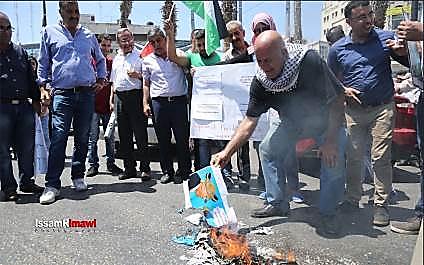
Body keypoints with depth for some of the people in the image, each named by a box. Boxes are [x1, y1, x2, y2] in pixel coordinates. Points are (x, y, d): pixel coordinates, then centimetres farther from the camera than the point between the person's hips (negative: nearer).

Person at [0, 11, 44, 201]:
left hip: (24, 106, 4)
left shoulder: (20, 51, 15)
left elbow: (31, 78, 18)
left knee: (27, 148, 9)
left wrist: (37, 99, 15)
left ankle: (26, 182, 23)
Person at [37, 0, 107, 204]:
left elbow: (100, 60, 27)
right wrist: (43, 88, -1)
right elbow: (43, 63, 9)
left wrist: (101, 79, 13)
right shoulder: (49, 33, 9)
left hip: (87, 93, 3)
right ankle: (52, 185, -7)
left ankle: (78, 177, 20)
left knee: (82, 138, 7)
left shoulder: (88, 35, 15)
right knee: (58, 138, -11)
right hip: (62, 93, -3)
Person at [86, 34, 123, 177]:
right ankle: (93, 164, 12)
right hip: (93, 105, -2)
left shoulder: (112, 62, 9)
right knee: (93, 137, 3)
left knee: (110, 137, 8)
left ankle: (111, 163, 17)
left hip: (108, 105, 2)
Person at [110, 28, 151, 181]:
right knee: (124, 135, 7)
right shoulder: (116, 59, 21)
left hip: (135, 95, -6)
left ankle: (145, 168, 0)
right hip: (120, 97, 6)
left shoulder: (139, 56, 3)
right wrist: (111, 98, 16)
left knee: (140, 134, -6)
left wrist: (138, 75, -17)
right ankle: (129, 168, 15)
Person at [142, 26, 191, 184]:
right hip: (158, 102, 2)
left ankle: (184, 171, 10)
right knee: (163, 139, 5)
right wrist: (145, 103, 7)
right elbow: (146, 84, 17)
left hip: (179, 100, -1)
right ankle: (167, 171, 15)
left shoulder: (179, 54, 10)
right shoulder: (148, 61, 14)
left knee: (182, 137, -2)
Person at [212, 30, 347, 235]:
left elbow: (337, 100, -28)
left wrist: (330, 140, -28)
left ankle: (328, 213, -1)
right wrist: (227, 152, -26)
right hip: (291, 121, 5)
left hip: (325, 119, -4)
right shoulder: (260, 82, -23)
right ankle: (277, 203, 14)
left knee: (334, 158, -22)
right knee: (267, 149, -1)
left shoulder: (310, 62, -37)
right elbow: (250, 120, -18)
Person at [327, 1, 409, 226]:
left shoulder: (386, 38, -1)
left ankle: (381, 205, 9)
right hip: (353, 111, 2)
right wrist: (342, 90, -6)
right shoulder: (337, 49, 2)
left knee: (381, 158, -2)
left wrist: (402, 53, -18)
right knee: (353, 158, 8)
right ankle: (352, 199, 23)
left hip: (382, 109, -2)